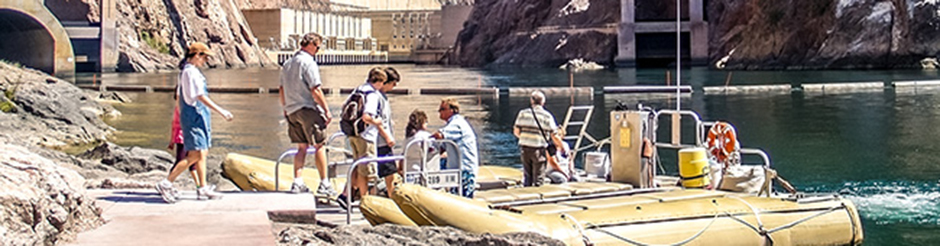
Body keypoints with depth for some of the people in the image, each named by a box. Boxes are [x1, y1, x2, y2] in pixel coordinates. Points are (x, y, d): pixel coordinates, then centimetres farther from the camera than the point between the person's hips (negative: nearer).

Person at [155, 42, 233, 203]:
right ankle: (166, 184, -7)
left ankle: (203, 188, 12)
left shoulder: (187, 71, 16)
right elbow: (201, 97, -19)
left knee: (202, 154, 10)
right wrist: (221, 111, -18)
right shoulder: (191, 72, -15)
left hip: (199, 116, 11)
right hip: (194, 116, -11)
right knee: (195, 155, -11)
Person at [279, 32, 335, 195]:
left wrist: (285, 109, 25)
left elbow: (282, 90, 17)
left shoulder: (288, 63, 13)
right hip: (308, 108, -7)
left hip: (292, 110, 7)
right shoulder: (308, 62, -11)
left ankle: (298, 183, 3)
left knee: (302, 147, 11)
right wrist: (326, 110, -12)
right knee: (319, 146, 1)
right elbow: (315, 90, -16)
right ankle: (324, 184, 3)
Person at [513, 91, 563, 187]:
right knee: (538, 179, 6)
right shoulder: (547, 116, -3)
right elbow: (554, 136, -3)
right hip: (539, 150, -3)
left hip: (525, 148, 3)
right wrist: (561, 147, 13)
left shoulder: (523, 113, 2)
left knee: (527, 177, 16)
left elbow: (516, 131, 2)